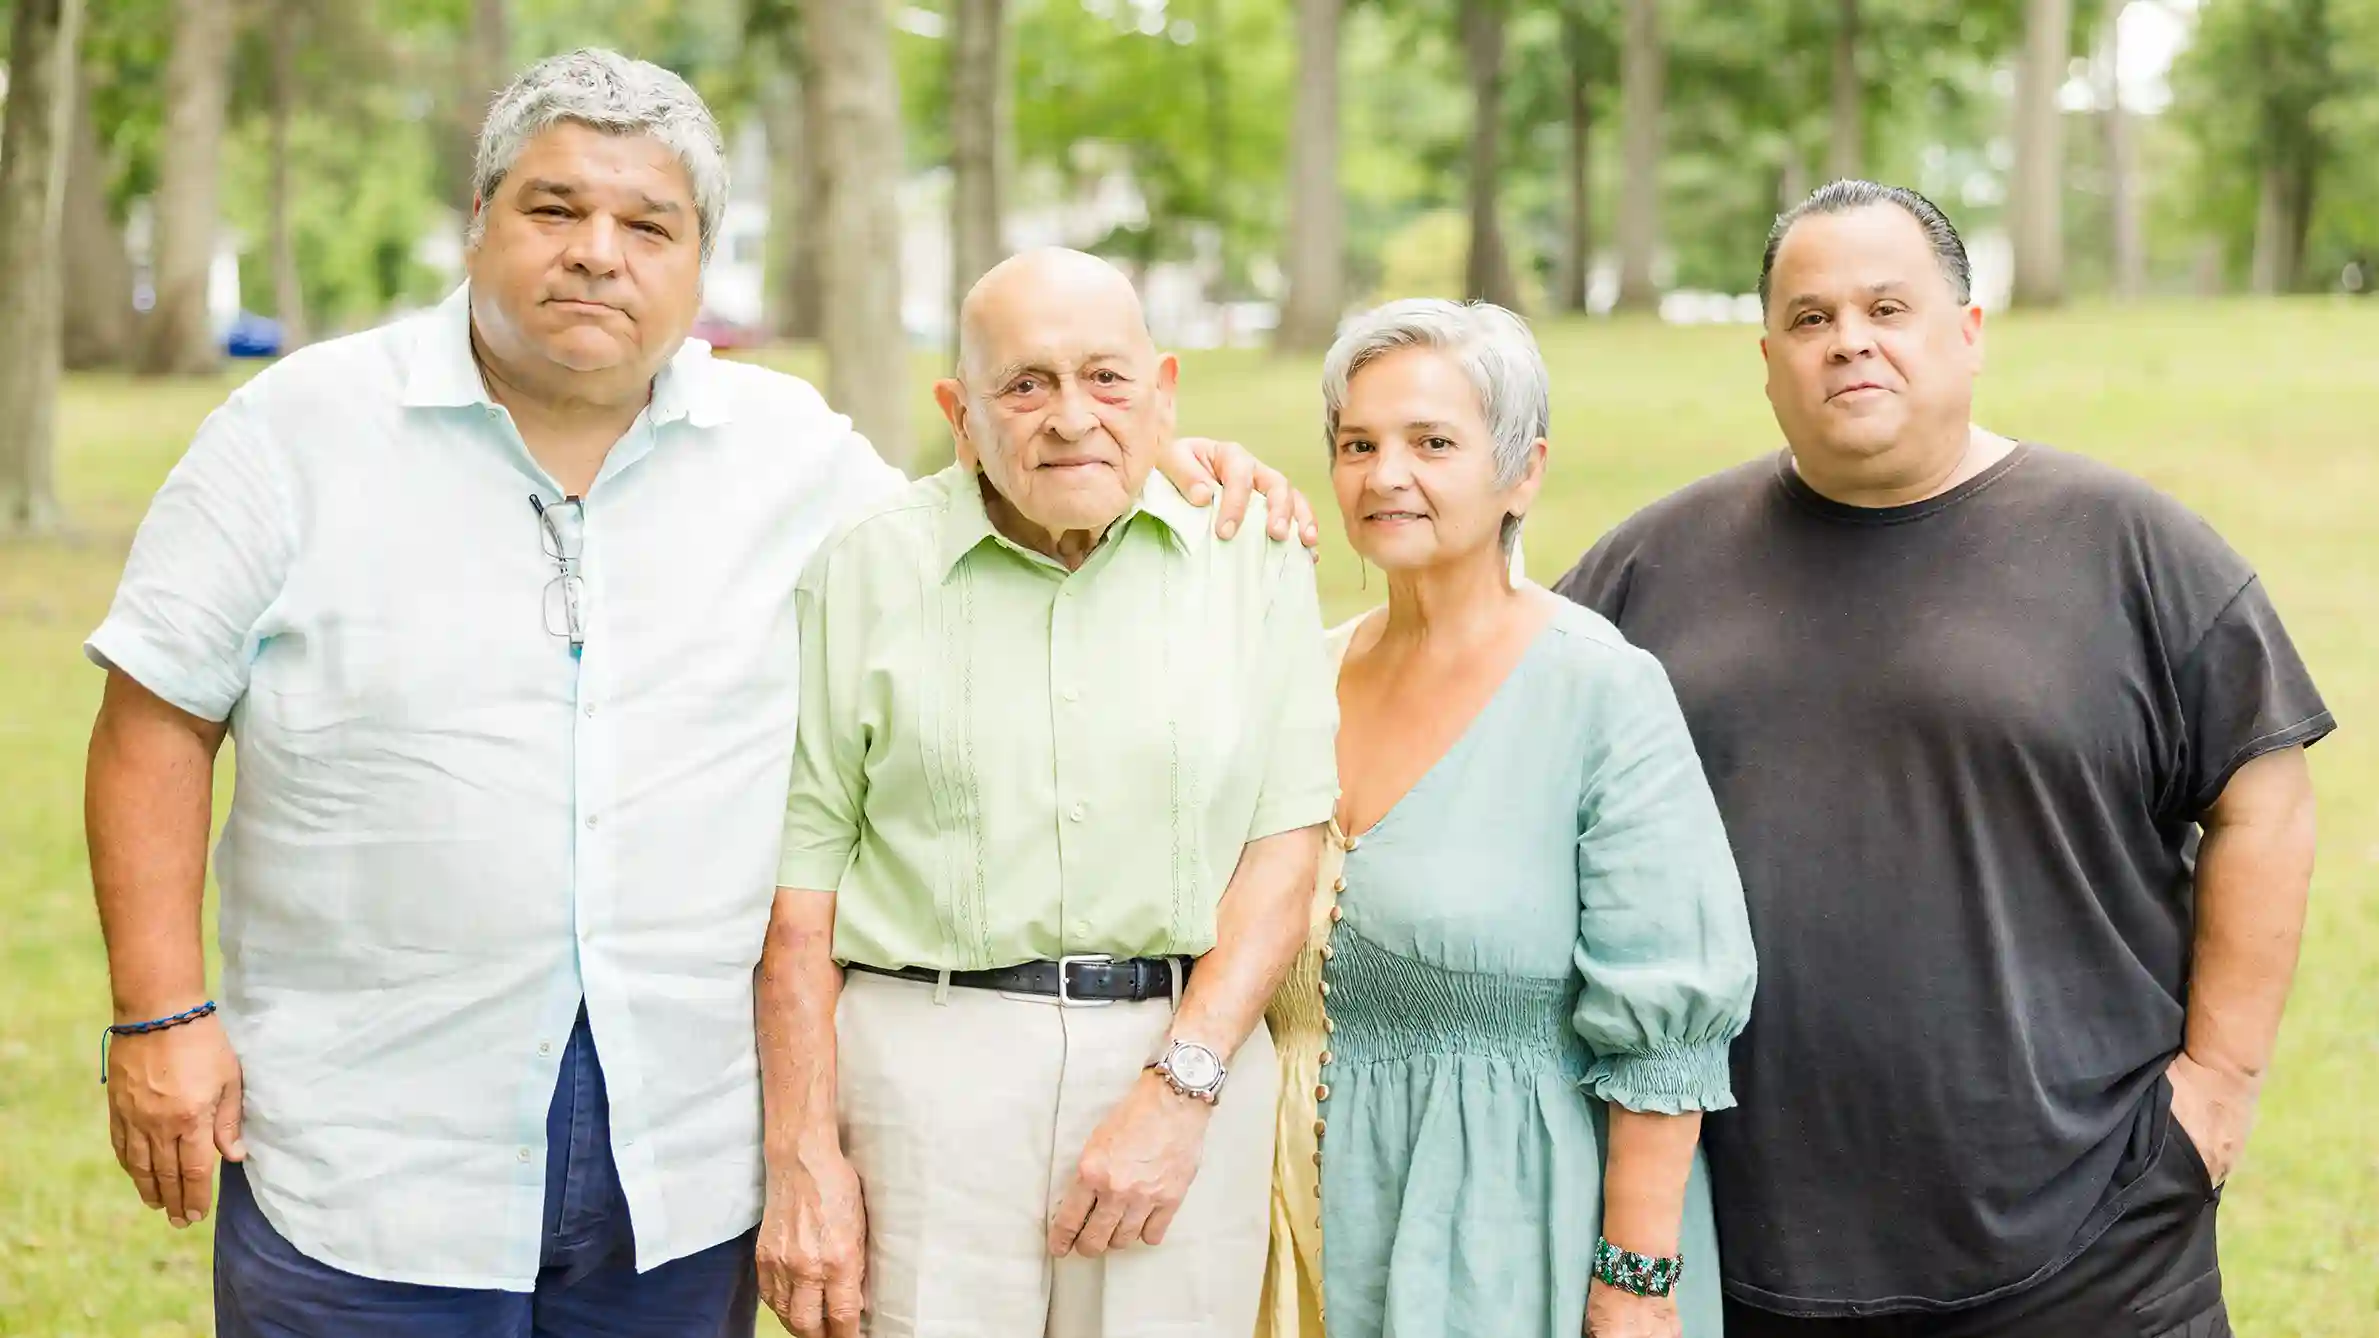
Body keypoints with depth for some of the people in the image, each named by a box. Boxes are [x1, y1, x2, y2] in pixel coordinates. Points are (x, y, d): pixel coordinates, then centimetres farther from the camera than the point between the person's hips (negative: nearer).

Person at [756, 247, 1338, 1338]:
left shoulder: (1253, 561, 5)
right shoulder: (867, 569, 2)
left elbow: (1285, 841, 0)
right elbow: (799, 882, 1)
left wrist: (1178, 1087, -10)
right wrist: (803, 1157, -4)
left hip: (1190, 1054, 1)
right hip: (927, 1063, -1)